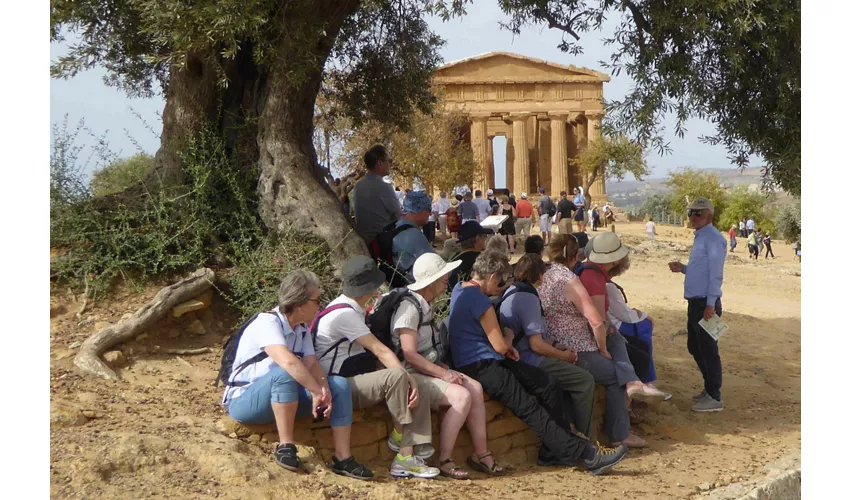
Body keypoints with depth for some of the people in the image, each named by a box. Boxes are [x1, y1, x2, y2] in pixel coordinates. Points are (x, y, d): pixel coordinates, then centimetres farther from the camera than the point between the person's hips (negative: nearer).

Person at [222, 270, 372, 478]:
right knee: (285, 374, -38)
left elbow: (311, 364, -8)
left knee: (339, 385, -10)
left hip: (283, 397, 8)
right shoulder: (267, 322, -23)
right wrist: (318, 392, -35)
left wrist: (324, 388, -27)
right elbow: (288, 362, -39)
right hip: (243, 400, -8)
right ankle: (285, 446, -27)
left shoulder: (302, 328, 4)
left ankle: (343, 458, -11)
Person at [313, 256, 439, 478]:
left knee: (421, 395, -6)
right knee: (396, 376, -33)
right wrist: (409, 378, -22)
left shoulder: (354, 309, 12)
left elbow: (374, 351, 9)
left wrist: (410, 380, -1)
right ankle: (398, 435, -11)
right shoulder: (344, 314, -19)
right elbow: (380, 351, -22)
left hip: (355, 382, 10)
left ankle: (406, 458, -12)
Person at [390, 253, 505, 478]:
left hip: (430, 368, 9)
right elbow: (409, 355, -22)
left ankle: (480, 453, -4)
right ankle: (444, 461, -17)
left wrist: (444, 369, 3)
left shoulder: (426, 304, 12)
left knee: (475, 388, -10)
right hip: (412, 375, -9)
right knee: (462, 396, -25)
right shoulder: (409, 307, -17)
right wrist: (444, 374, -19)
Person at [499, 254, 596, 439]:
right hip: (529, 361, -11)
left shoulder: (510, 292, 11)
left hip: (517, 358, 11)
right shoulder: (528, 298, -19)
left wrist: (556, 350, 16)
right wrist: (563, 355, -5)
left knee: (573, 372, 20)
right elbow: (536, 344, -21)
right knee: (585, 380, -8)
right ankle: (583, 440, 2)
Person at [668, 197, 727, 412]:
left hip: (706, 303, -10)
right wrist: (683, 268, 10)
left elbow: (715, 274, -19)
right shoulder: (700, 237, 17)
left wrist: (710, 305, -22)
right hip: (695, 303, 10)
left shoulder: (713, 238, -14)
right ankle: (709, 388, 30)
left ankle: (714, 398, 5)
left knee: (708, 350, -3)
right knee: (694, 347, 18)